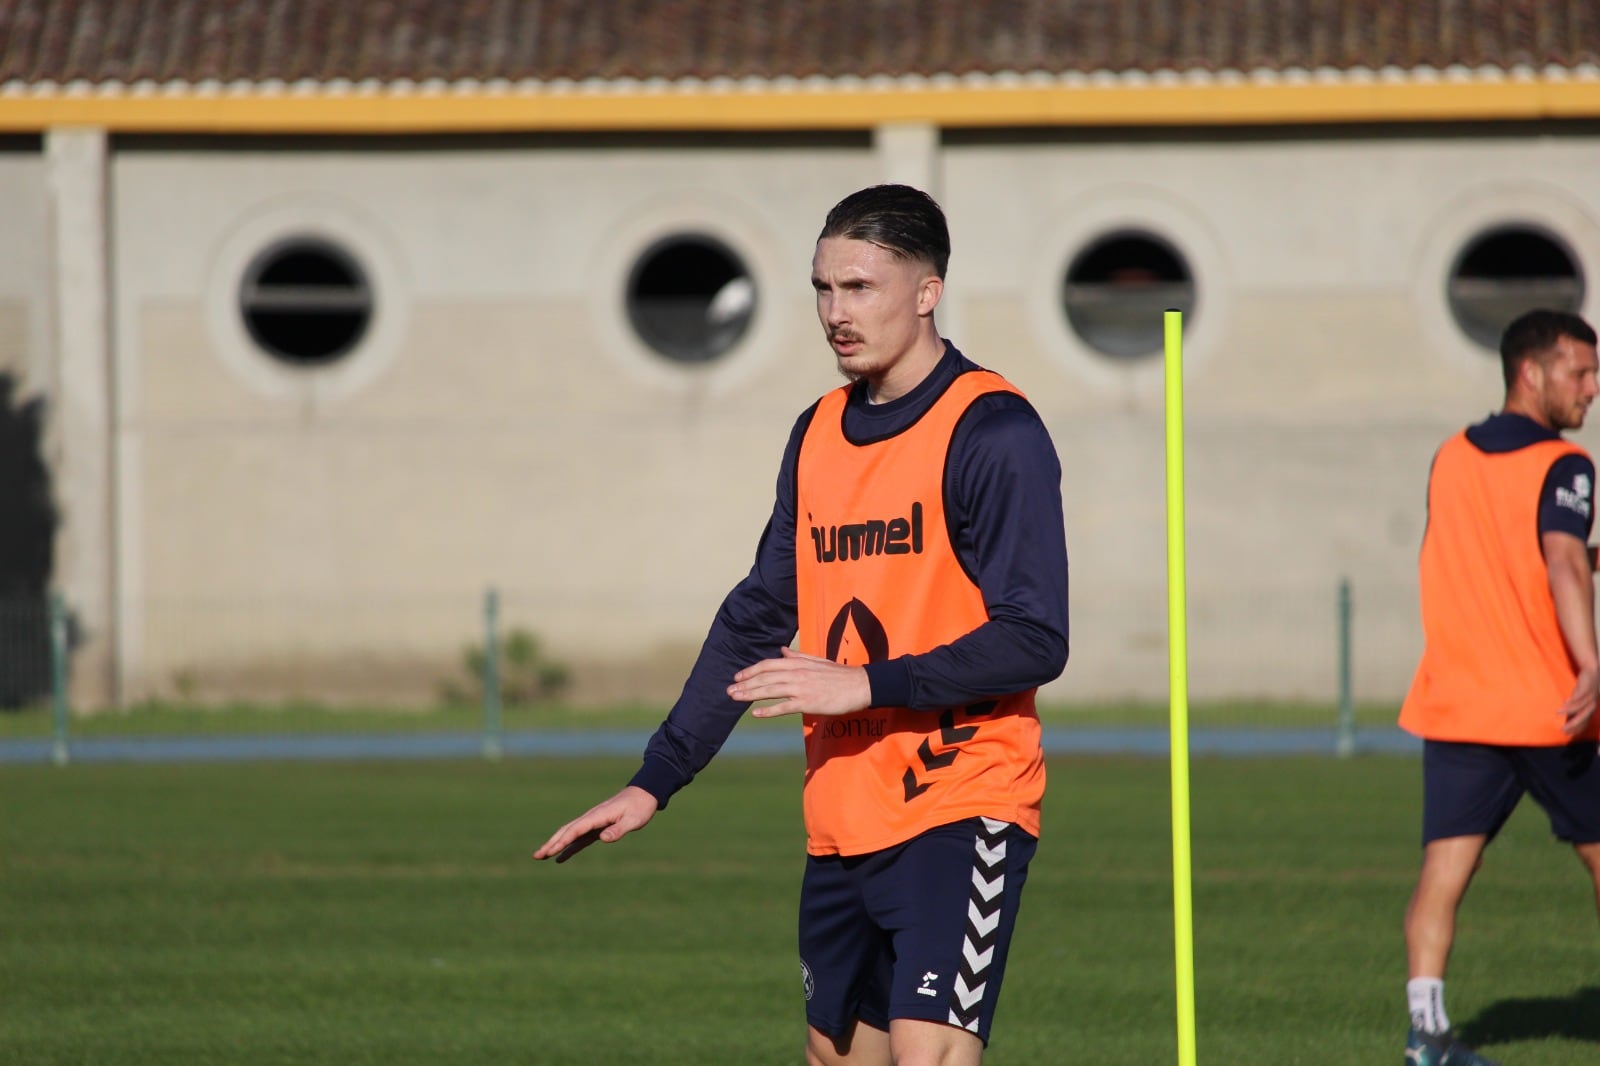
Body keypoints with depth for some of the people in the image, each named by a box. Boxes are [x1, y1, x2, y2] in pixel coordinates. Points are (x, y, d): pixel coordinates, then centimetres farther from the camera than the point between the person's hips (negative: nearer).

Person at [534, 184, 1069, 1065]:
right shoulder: (818, 433, 13)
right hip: (841, 820, 8)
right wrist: (654, 782, 15)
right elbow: (755, 618, 19)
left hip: (958, 807, -8)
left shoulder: (991, 432, -10)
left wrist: (868, 684, -21)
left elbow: (1035, 642, -15)